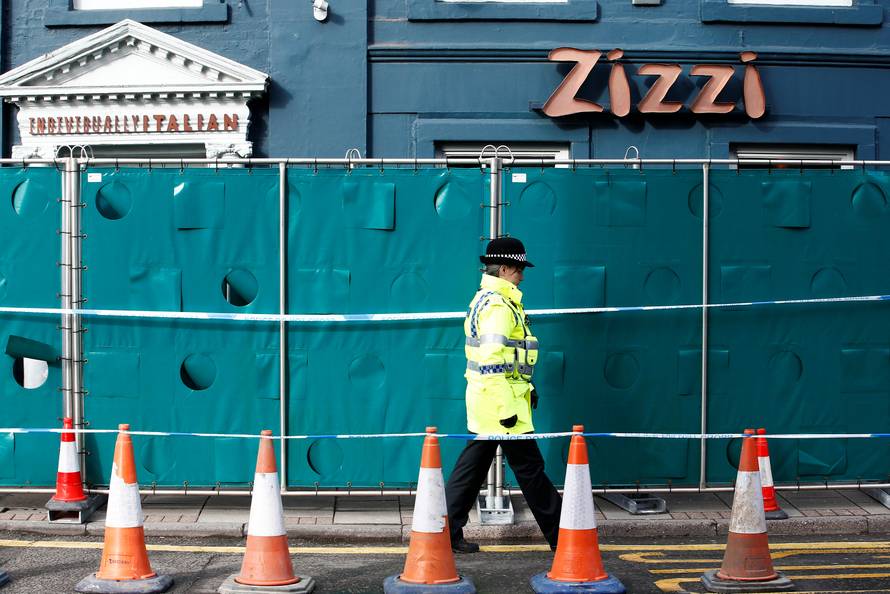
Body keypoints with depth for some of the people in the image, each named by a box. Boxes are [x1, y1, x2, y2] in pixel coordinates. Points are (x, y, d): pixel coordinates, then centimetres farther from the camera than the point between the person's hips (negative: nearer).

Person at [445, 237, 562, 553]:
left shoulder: (487, 299, 16)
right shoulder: (497, 306, -17)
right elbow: (492, 363, -23)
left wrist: (525, 388, 23)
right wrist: (506, 408, -22)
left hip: (485, 405, 10)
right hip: (499, 400, -10)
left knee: (472, 467, 12)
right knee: (529, 466, 0)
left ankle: (448, 531, 15)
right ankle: (560, 535, 11)